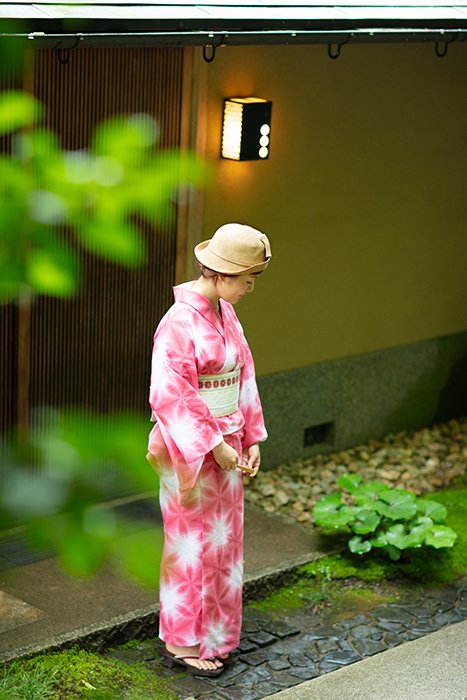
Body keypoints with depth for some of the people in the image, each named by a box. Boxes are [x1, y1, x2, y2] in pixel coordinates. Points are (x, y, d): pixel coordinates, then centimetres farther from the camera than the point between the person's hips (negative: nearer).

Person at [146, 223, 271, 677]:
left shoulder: (225, 313, 5)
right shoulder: (180, 322, -21)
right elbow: (170, 397, -22)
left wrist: (250, 439, 7)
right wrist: (214, 447, -19)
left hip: (226, 444, 8)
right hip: (190, 450, -8)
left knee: (222, 540, 16)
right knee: (190, 542, 3)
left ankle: (211, 633, 30)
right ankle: (179, 642, 18)